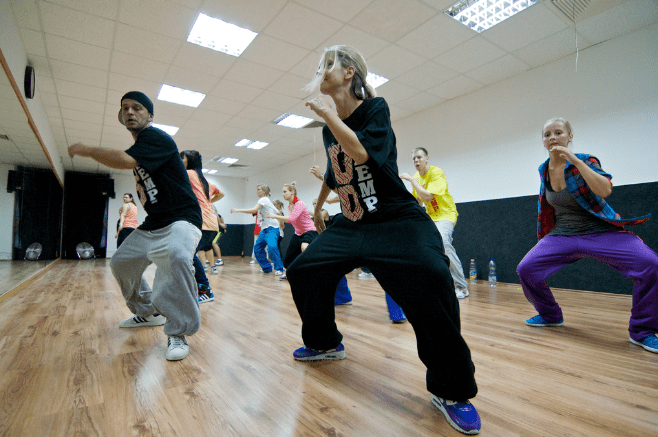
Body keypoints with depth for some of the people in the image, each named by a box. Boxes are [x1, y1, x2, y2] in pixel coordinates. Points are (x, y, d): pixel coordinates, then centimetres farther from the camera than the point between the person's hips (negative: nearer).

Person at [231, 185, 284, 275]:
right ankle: (266, 268, 17)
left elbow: (253, 210, -21)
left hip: (272, 228, -10)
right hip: (264, 228, 10)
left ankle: (279, 268, -17)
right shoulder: (262, 200, 19)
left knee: (271, 246, -29)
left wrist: (237, 210, -19)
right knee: (257, 248, 7)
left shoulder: (264, 199, -10)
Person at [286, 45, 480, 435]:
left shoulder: (375, 108, -7)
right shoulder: (329, 129, 12)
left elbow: (361, 153, -27)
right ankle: (325, 343, 29)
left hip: (398, 222, -7)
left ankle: (451, 390, -9)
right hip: (350, 225, 8)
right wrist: (318, 207, 37)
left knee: (430, 279, -33)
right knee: (303, 271, 5)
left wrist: (328, 113, -14)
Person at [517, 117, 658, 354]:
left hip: (601, 232, -3)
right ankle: (550, 315, 16)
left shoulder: (584, 161, -9)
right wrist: (543, 237, 21)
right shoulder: (544, 170, 3)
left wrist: (575, 160, -30)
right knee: (526, 269, -13)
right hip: (563, 235, 3)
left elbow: (605, 190, -28)